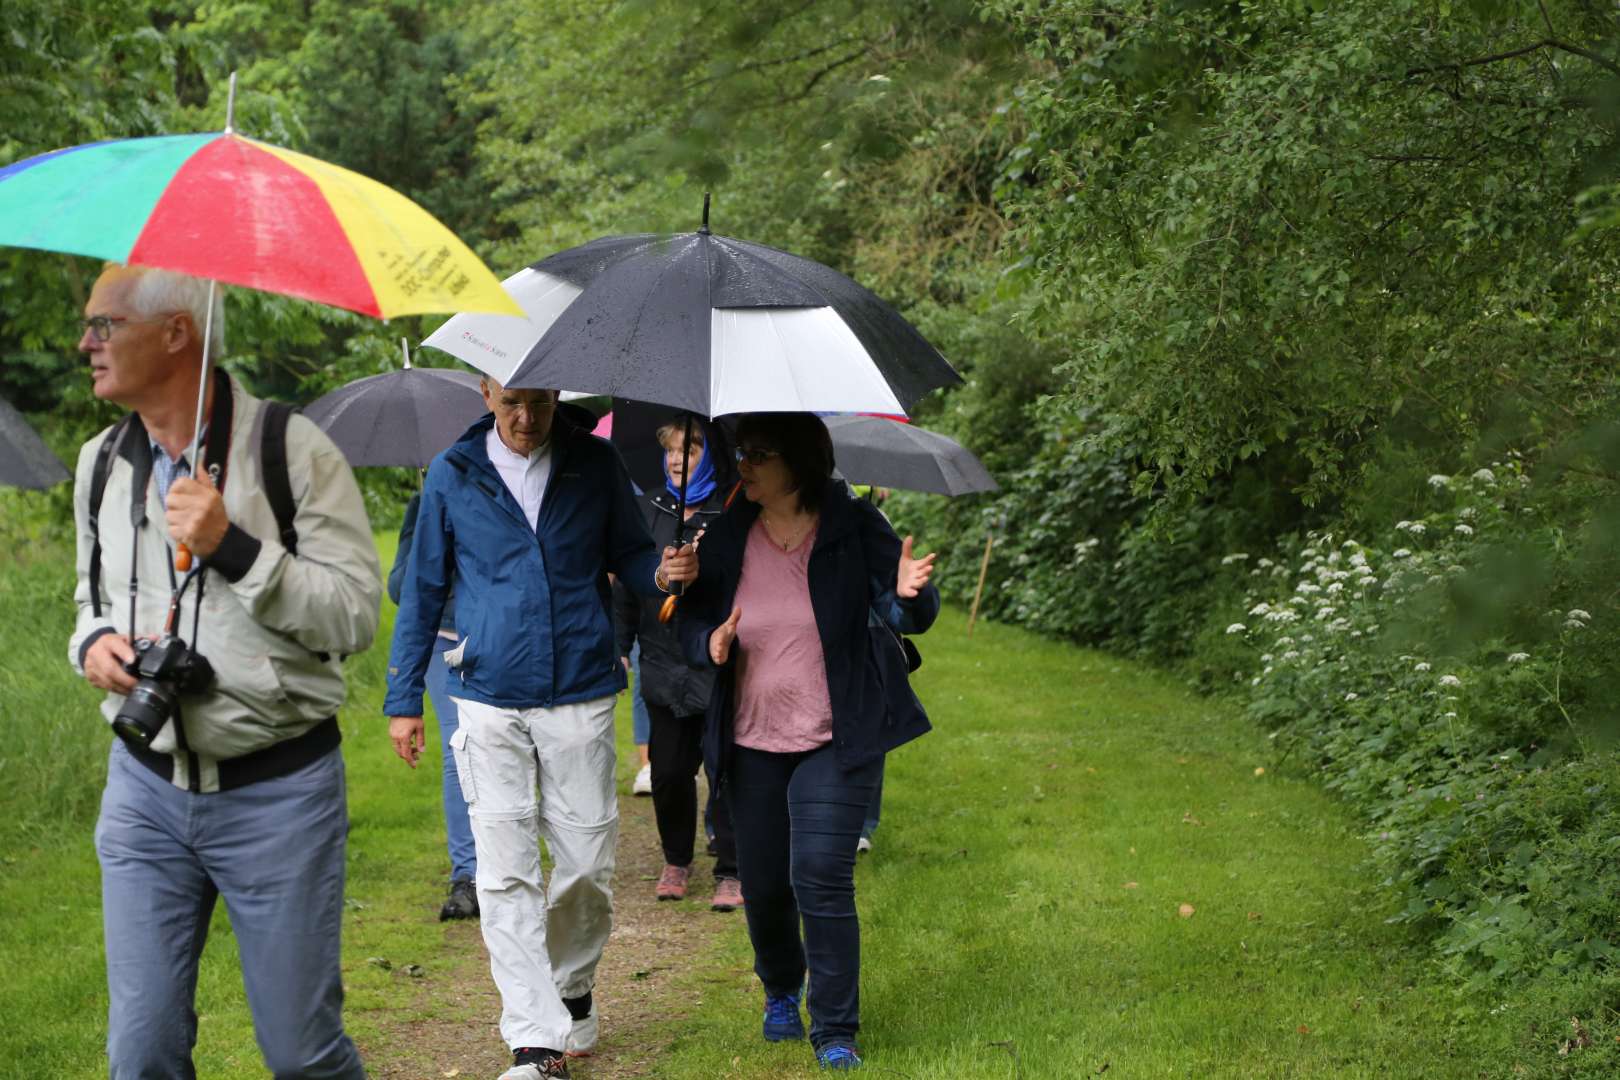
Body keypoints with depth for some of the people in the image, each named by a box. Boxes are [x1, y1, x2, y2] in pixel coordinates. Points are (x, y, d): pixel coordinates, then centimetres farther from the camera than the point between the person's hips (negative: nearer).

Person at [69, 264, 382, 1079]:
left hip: (276, 792, -4)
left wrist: (234, 547, -23)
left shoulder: (293, 450, -9)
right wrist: (93, 642, -1)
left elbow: (357, 615, -13)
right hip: (144, 787, 5)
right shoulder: (101, 463, 8)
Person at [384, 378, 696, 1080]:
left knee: (587, 864, 5)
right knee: (505, 873, -5)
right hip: (491, 702, 0)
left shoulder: (596, 464, 3)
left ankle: (572, 989, 32)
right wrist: (403, 699, 8)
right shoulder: (453, 475, 2)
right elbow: (423, 588, 9)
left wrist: (662, 572, -14)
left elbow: (627, 552, 11)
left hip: (581, 696, 1)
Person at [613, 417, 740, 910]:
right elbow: (626, 583, 13)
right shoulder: (647, 511, 8)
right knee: (669, 770, 7)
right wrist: (620, 646, 9)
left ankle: (730, 873, 11)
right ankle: (676, 861, 27)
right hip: (665, 666, 3)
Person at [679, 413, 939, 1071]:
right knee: (763, 885, 10)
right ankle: (781, 993, 40)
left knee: (820, 878, -13)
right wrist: (711, 640, -15)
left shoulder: (853, 528, -8)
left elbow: (912, 618, -8)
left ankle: (835, 1032, 1)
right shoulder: (727, 537, 0)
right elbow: (689, 621, 8)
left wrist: (909, 595, -32)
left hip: (836, 741, -3)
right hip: (752, 741, 4)